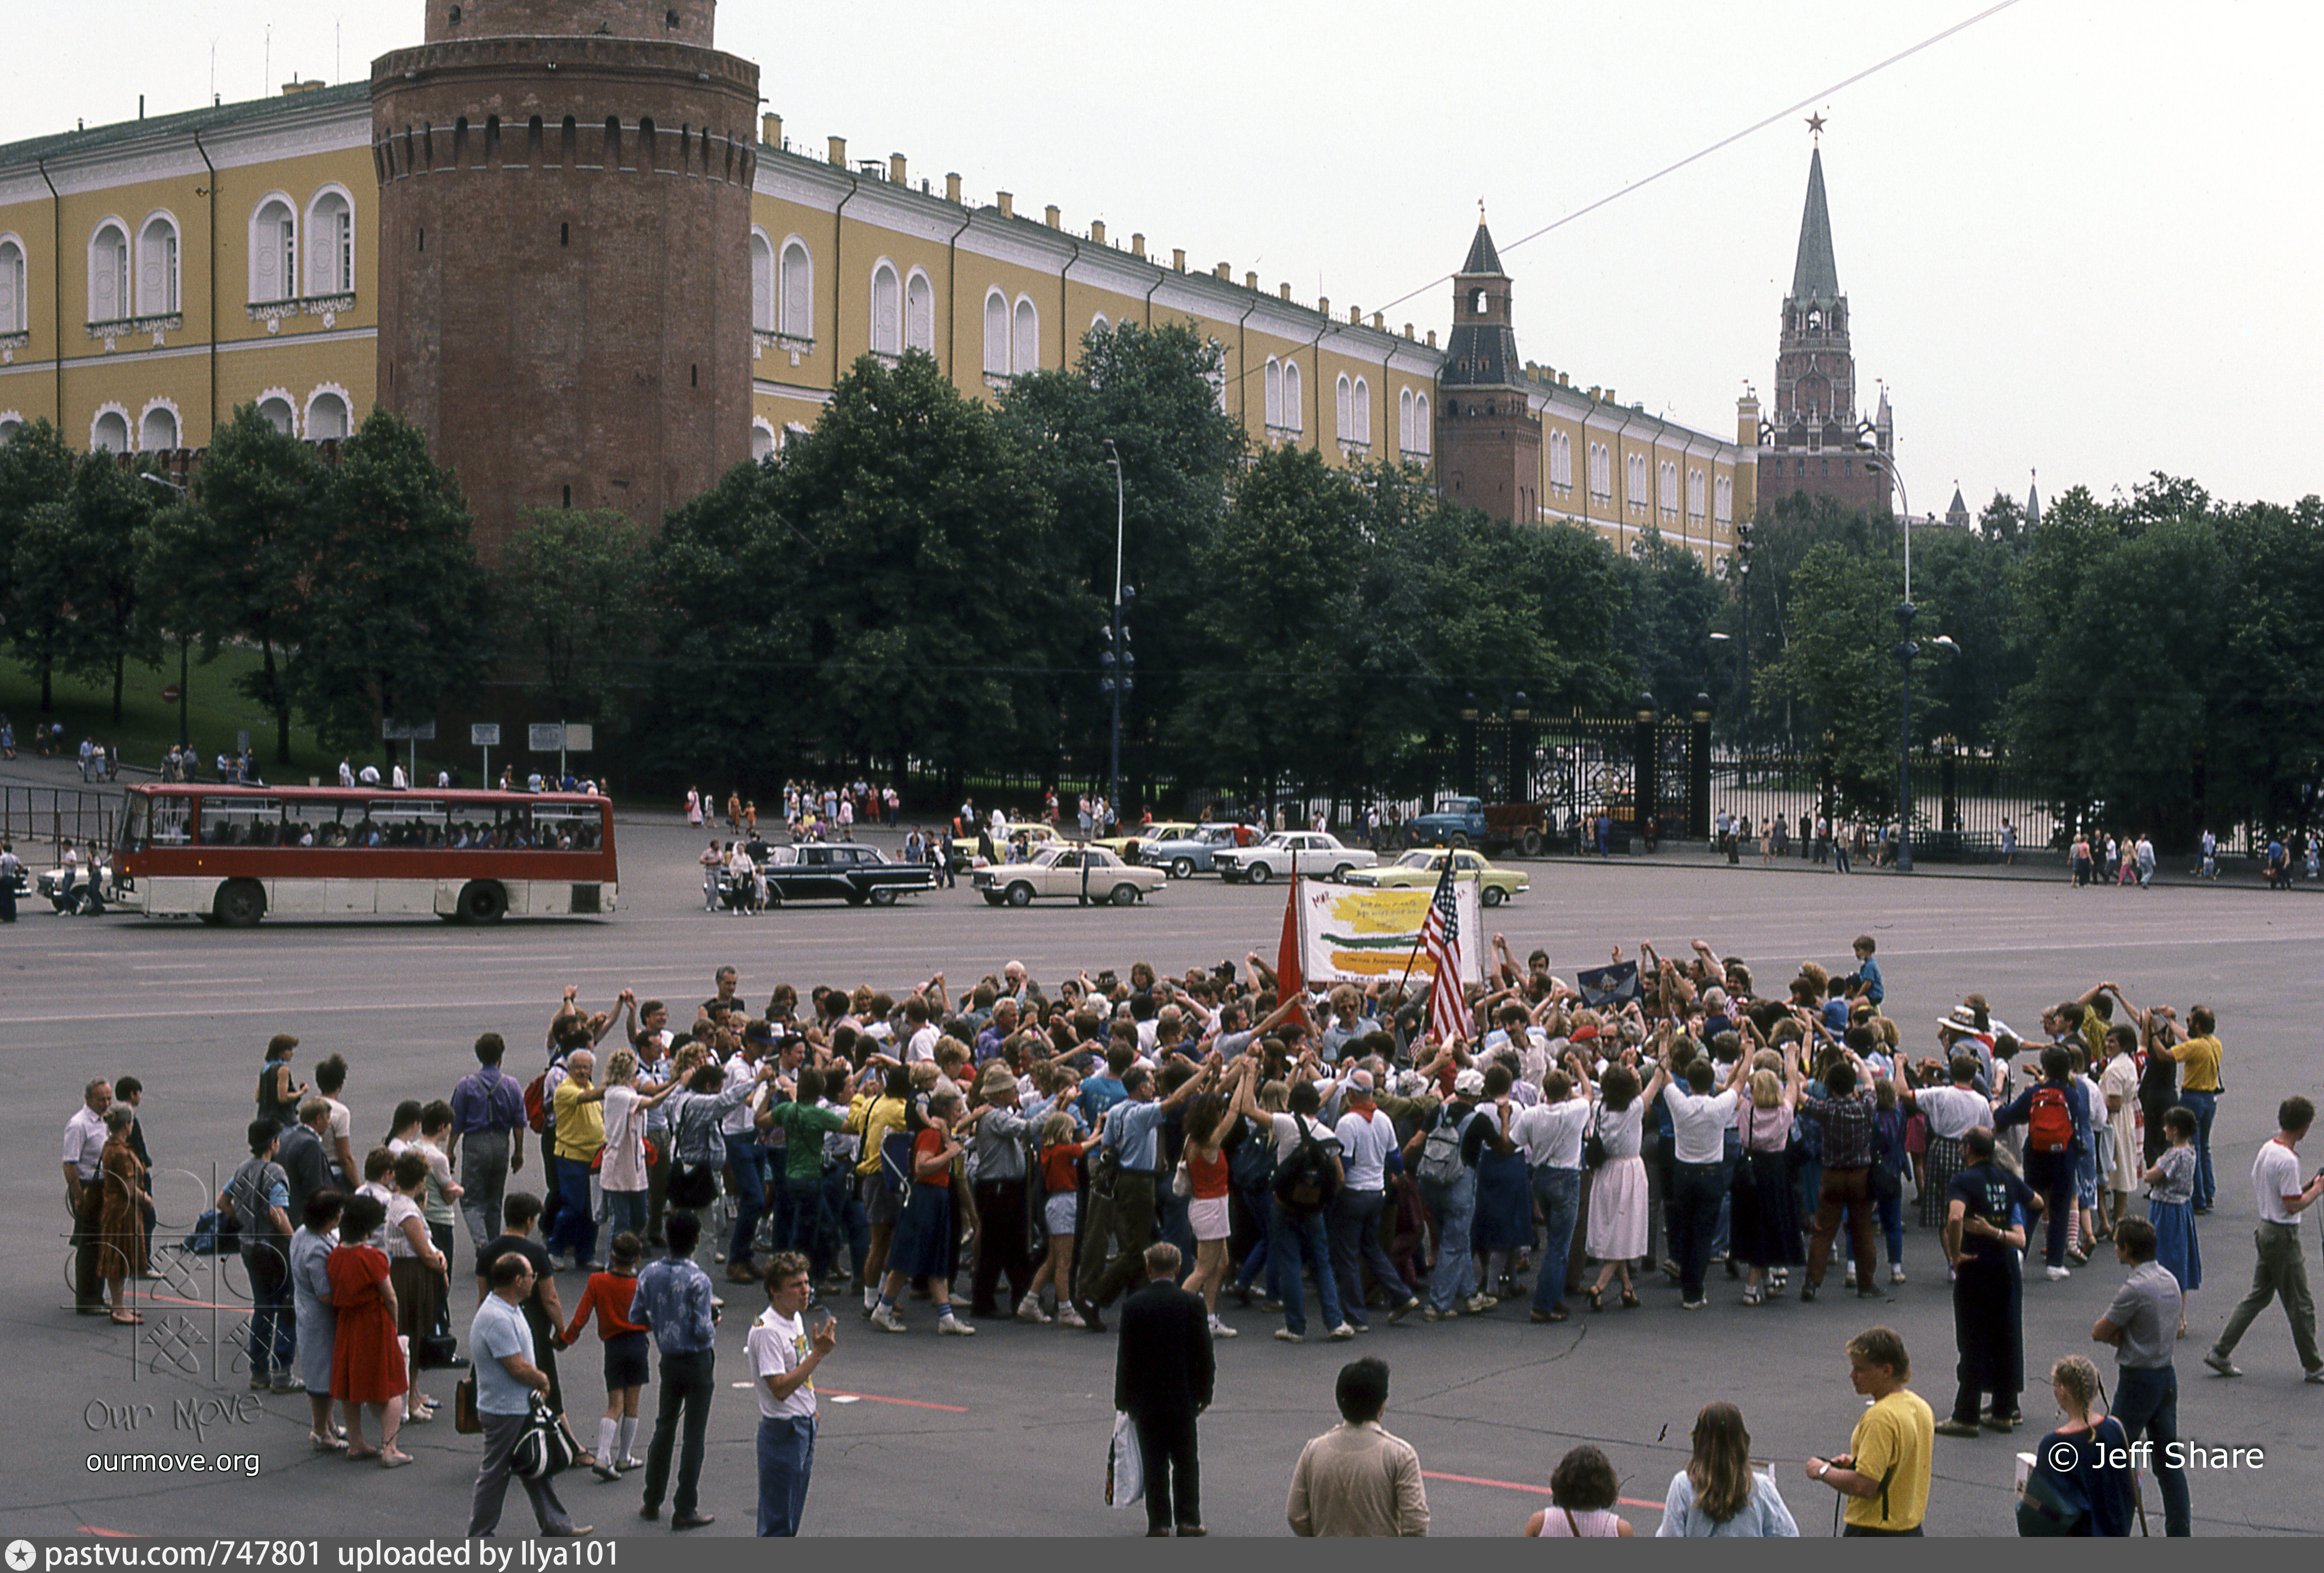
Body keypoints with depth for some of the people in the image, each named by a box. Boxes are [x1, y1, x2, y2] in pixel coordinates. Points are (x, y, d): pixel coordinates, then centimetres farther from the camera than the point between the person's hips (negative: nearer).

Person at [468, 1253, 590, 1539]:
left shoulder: (510, 1310, 8)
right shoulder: (496, 1319, -26)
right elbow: (518, 1368, -25)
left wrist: (537, 1377, 5)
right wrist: (543, 1380, -7)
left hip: (522, 1407, 10)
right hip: (504, 1411, -10)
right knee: (495, 1473, 2)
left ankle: (556, 1526, 25)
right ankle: (479, 1536, 14)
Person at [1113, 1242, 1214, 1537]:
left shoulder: (1133, 1305, -7)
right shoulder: (1192, 1303, -7)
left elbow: (1124, 1356, -3)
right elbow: (1204, 1353, -3)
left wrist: (1124, 1399, 5)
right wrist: (1204, 1393, 9)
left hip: (1146, 1399, 0)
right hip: (1183, 1397, 0)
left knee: (1154, 1462, 7)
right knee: (1186, 1460, 12)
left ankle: (1159, 1523, 6)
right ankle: (1188, 1520, 10)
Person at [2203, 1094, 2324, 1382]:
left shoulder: (2267, 1148, 6)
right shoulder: (2287, 1160, -23)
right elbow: (2294, 1205, -23)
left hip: (2266, 1229, 9)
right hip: (2284, 1236, -9)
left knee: (2258, 1296, 15)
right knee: (2300, 1305, 4)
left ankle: (2220, 1353, 13)